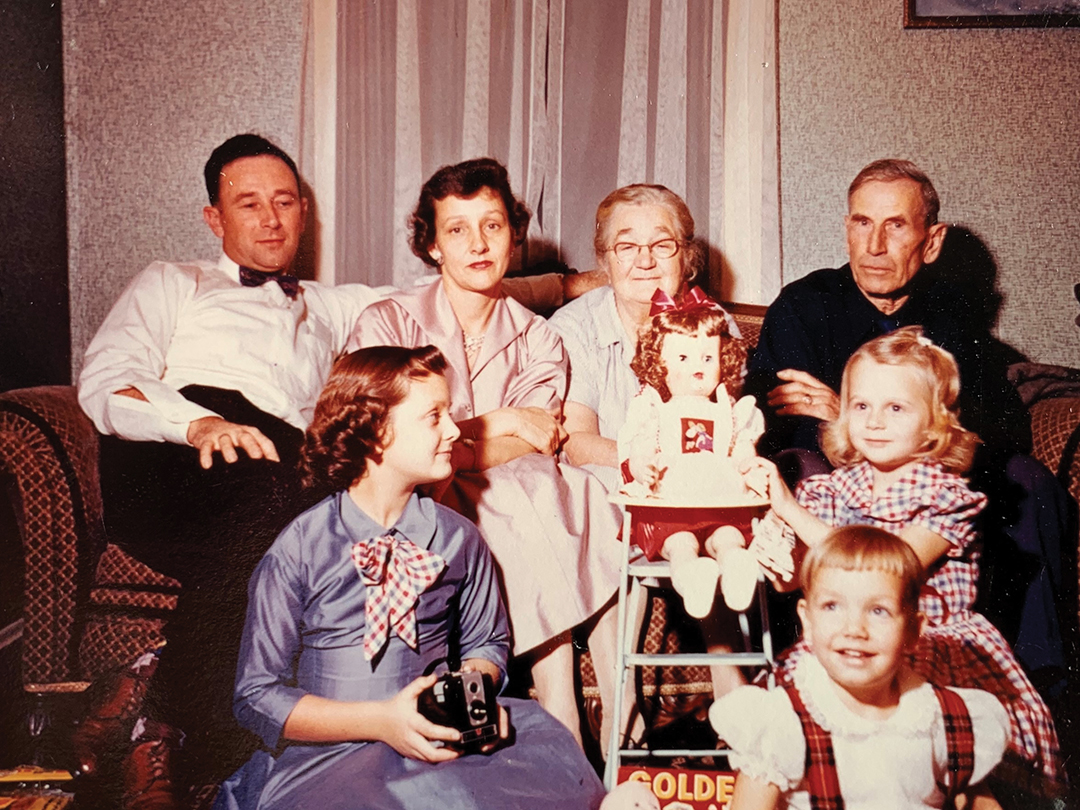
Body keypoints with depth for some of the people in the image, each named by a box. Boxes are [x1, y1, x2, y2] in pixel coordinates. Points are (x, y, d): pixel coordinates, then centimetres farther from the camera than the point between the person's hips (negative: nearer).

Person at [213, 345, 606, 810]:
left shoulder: (458, 539, 2)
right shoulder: (298, 550, -8)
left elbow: (486, 642, 16)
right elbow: (257, 696, -7)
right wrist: (379, 721, -20)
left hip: (436, 749, 3)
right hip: (324, 756, -3)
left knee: (553, 769, -24)